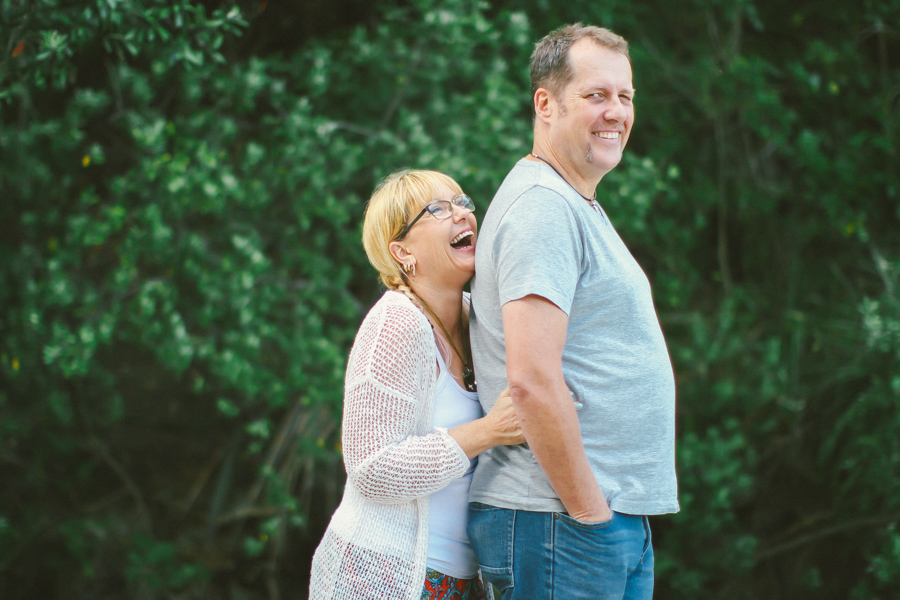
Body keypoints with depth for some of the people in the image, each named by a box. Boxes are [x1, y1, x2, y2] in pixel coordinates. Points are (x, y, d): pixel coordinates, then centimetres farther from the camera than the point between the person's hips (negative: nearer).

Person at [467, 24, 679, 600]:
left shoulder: (577, 207, 19)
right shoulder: (543, 207, -14)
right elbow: (532, 379, -23)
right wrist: (589, 512, -17)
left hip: (618, 521, 10)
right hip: (561, 526, -10)